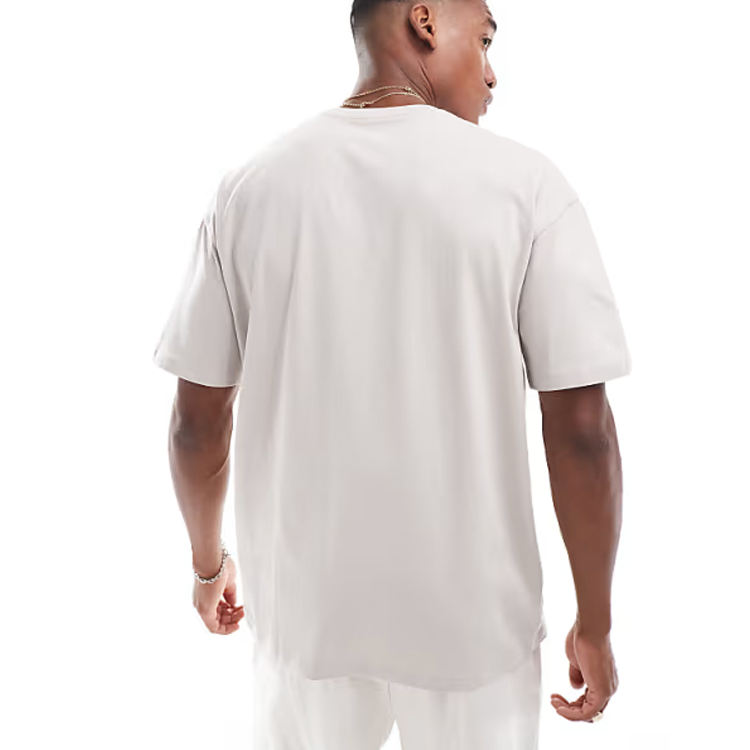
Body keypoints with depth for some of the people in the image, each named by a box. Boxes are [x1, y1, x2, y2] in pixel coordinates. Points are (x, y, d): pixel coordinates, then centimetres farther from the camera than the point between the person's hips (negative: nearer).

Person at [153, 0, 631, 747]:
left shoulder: (249, 184, -6)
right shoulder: (525, 182, -12)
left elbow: (197, 419, -3)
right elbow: (581, 428, -14)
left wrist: (208, 560, 14)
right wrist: (595, 623, -1)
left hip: (305, 599, 2)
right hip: (471, 613, -2)